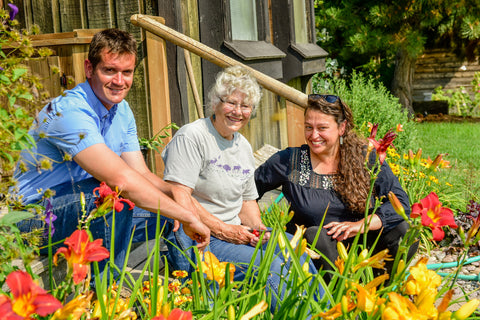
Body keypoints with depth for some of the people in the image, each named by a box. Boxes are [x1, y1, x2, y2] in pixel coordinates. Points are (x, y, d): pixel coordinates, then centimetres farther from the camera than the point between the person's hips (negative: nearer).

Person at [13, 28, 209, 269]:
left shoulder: (122, 111, 6)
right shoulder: (69, 112, -25)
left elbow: (141, 174, 3)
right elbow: (120, 179, -36)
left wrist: (175, 191, -20)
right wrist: (186, 216, -32)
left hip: (89, 208, 9)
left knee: (168, 214, 0)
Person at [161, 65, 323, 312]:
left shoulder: (244, 147, 16)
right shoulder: (191, 136, -9)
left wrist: (256, 227, 1)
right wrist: (222, 229, -18)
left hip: (235, 233, 8)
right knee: (271, 266, -27)